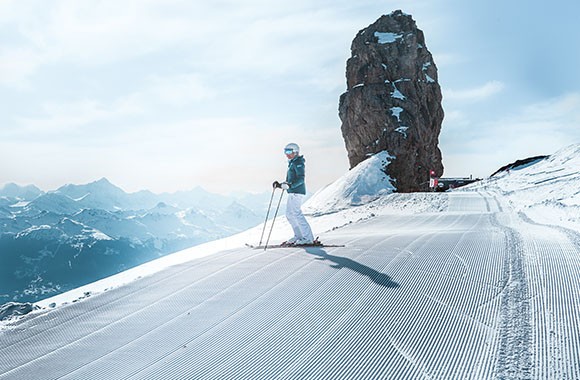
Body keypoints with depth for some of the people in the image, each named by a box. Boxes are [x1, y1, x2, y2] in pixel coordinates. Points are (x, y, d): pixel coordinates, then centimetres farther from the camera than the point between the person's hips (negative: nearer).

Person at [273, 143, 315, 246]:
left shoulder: (298, 163, -10)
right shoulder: (292, 163, 19)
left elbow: (301, 179, -21)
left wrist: (290, 185, -31)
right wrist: (281, 185, 19)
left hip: (297, 192, -10)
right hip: (292, 192, 10)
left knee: (296, 213, -14)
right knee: (289, 214, 11)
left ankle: (308, 238, -13)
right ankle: (299, 236, 16)